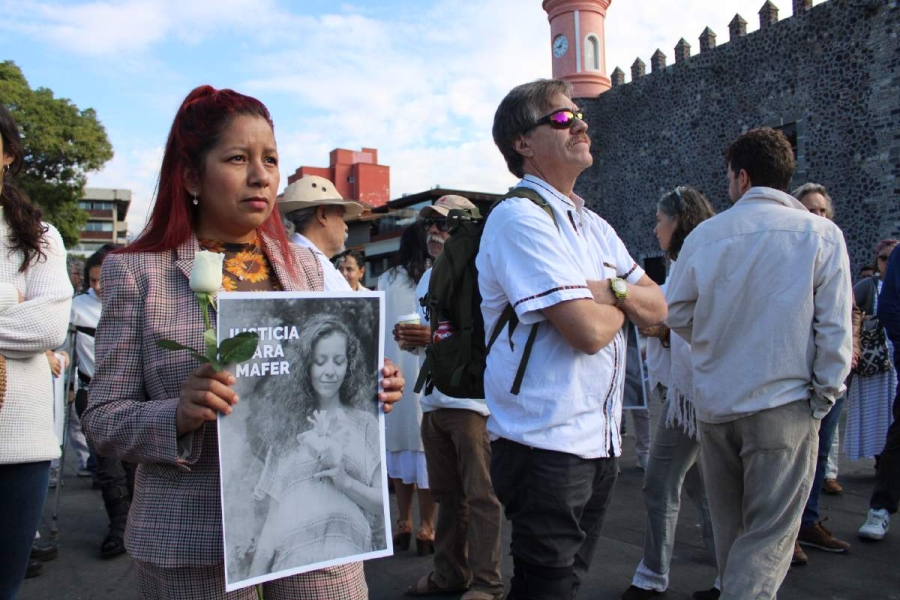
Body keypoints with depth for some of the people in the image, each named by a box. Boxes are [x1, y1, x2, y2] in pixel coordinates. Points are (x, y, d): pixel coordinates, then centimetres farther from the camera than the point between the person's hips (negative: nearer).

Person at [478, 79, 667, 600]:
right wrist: (624, 302, -1)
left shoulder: (594, 225, 14)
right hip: (546, 444, -8)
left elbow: (657, 308, 9)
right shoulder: (519, 217, -15)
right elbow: (587, 330, -23)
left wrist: (611, 290, -12)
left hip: (599, 440, 9)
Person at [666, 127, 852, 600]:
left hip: (714, 403, 3)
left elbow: (676, 314, 5)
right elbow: (834, 330, -8)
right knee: (769, 536, 3)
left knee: (731, 529, 19)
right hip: (783, 404, -3)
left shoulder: (705, 235, 0)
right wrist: (823, 399, 2)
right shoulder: (821, 234, -5)